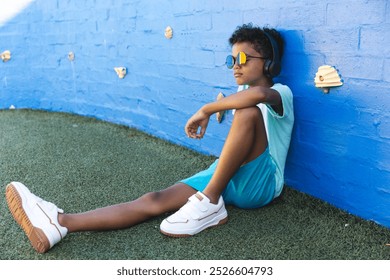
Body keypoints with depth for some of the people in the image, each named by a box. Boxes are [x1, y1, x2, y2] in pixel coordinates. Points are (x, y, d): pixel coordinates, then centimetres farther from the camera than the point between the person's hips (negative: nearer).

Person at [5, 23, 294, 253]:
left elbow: (259, 94, -32)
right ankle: (60, 223, -32)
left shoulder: (280, 93, -7)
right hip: (227, 177, 6)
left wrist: (206, 110, -25)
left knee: (248, 112, -32)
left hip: (260, 184, -6)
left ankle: (210, 205, -28)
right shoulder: (242, 94, 19)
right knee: (156, 200, -17)